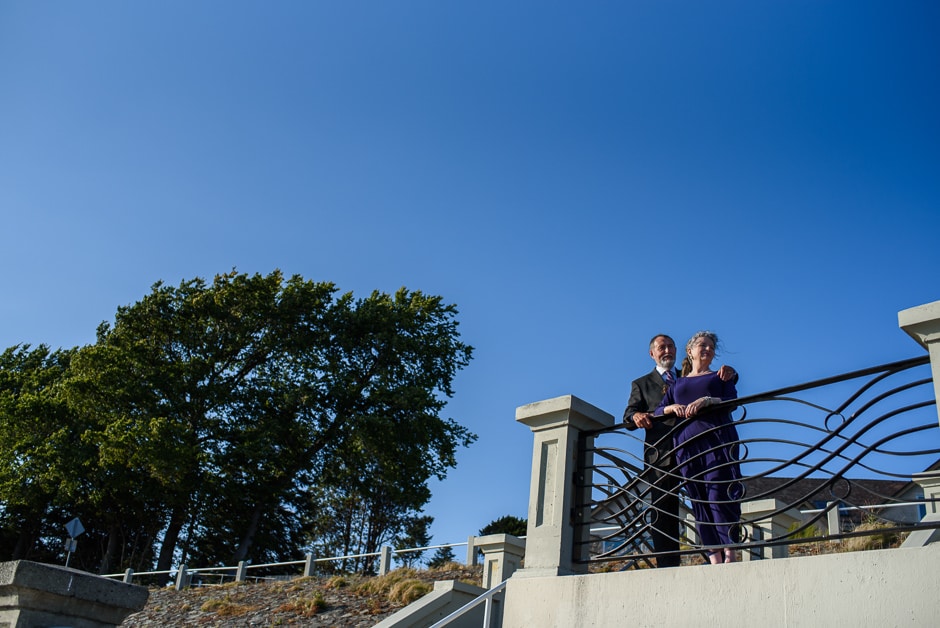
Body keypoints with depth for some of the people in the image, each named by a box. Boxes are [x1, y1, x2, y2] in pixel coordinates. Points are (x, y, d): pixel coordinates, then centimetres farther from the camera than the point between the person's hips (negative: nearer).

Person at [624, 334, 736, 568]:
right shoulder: (641, 384, 18)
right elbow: (629, 415, 4)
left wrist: (729, 373, -13)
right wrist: (636, 416, -21)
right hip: (661, 454, -1)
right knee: (662, 513, -4)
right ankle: (668, 568, -5)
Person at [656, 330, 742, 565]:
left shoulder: (720, 377, 19)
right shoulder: (678, 384, 24)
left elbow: (732, 401, 0)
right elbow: (658, 411, 15)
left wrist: (706, 400, -17)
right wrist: (671, 408, -7)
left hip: (717, 439, -2)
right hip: (687, 445, 3)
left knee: (719, 496, -14)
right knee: (699, 501, -4)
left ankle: (729, 554, -14)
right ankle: (714, 559, -5)